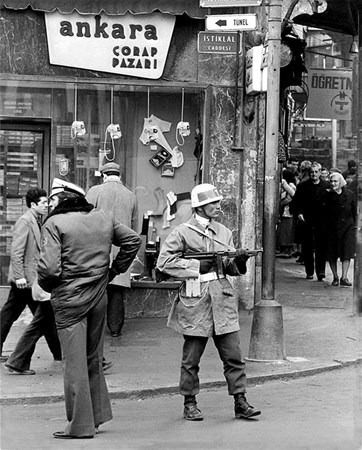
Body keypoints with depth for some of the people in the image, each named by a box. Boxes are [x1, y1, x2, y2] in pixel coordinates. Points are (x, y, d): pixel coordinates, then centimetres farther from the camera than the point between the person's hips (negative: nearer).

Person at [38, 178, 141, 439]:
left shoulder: (54, 224, -11)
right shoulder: (103, 219, 7)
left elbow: (49, 268, -19)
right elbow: (133, 240, 16)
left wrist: (46, 286, 1)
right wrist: (115, 270, 18)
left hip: (69, 299, -6)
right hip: (99, 297, 6)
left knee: (75, 363, 0)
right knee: (93, 359, 18)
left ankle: (80, 425, 3)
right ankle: (98, 415, 23)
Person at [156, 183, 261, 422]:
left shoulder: (224, 232, 14)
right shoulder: (182, 232, -2)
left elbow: (230, 268, 15)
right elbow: (164, 262, -7)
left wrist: (238, 260, -8)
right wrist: (198, 266, -11)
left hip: (223, 299, 4)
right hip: (195, 302, -4)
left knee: (234, 356, 2)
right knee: (191, 359, 5)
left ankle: (241, 403, 7)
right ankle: (190, 404, 16)